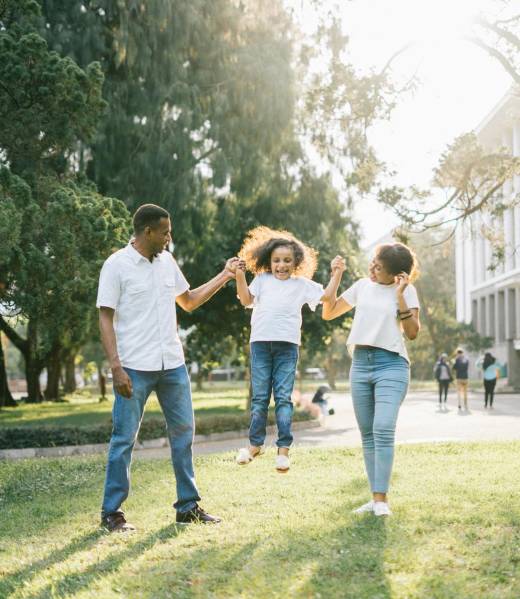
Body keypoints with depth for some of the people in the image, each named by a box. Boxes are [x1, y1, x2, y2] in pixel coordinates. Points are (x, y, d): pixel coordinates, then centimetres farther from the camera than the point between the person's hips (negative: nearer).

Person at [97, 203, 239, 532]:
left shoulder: (167, 261, 11)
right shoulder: (117, 265, -7)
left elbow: (189, 301, 23)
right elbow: (106, 319, -9)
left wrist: (224, 276, 16)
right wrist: (116, 367, -17)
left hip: (173, 365, 6)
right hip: (135, 368, -6)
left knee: (183, 433, 9)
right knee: (124, 438, -1)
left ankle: (188, 506, 19)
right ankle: (112, 512, 10)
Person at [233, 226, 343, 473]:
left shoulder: (302, 284, 12)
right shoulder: (262, 280, 13)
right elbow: (246, 300, 1)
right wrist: (240, 276, -8)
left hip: (287, 345, -1)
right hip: (260, 342, 1)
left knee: (283, 397, -3)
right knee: (259, 397, 6)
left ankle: (283, 448, -1)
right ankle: (255, 444, 16)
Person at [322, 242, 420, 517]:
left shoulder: (406, 290, 0)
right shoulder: (362, 286, 12)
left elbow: (413, 332, -7)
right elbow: (328, 313, 17)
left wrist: (400, 296, -14)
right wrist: (335, 277, 8)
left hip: (391, 364, -5)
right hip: (360, 363, 5)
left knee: (383, 430, -19)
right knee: (367, 434, 5)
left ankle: (381, 499, -16)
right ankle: (375, 497, 10)